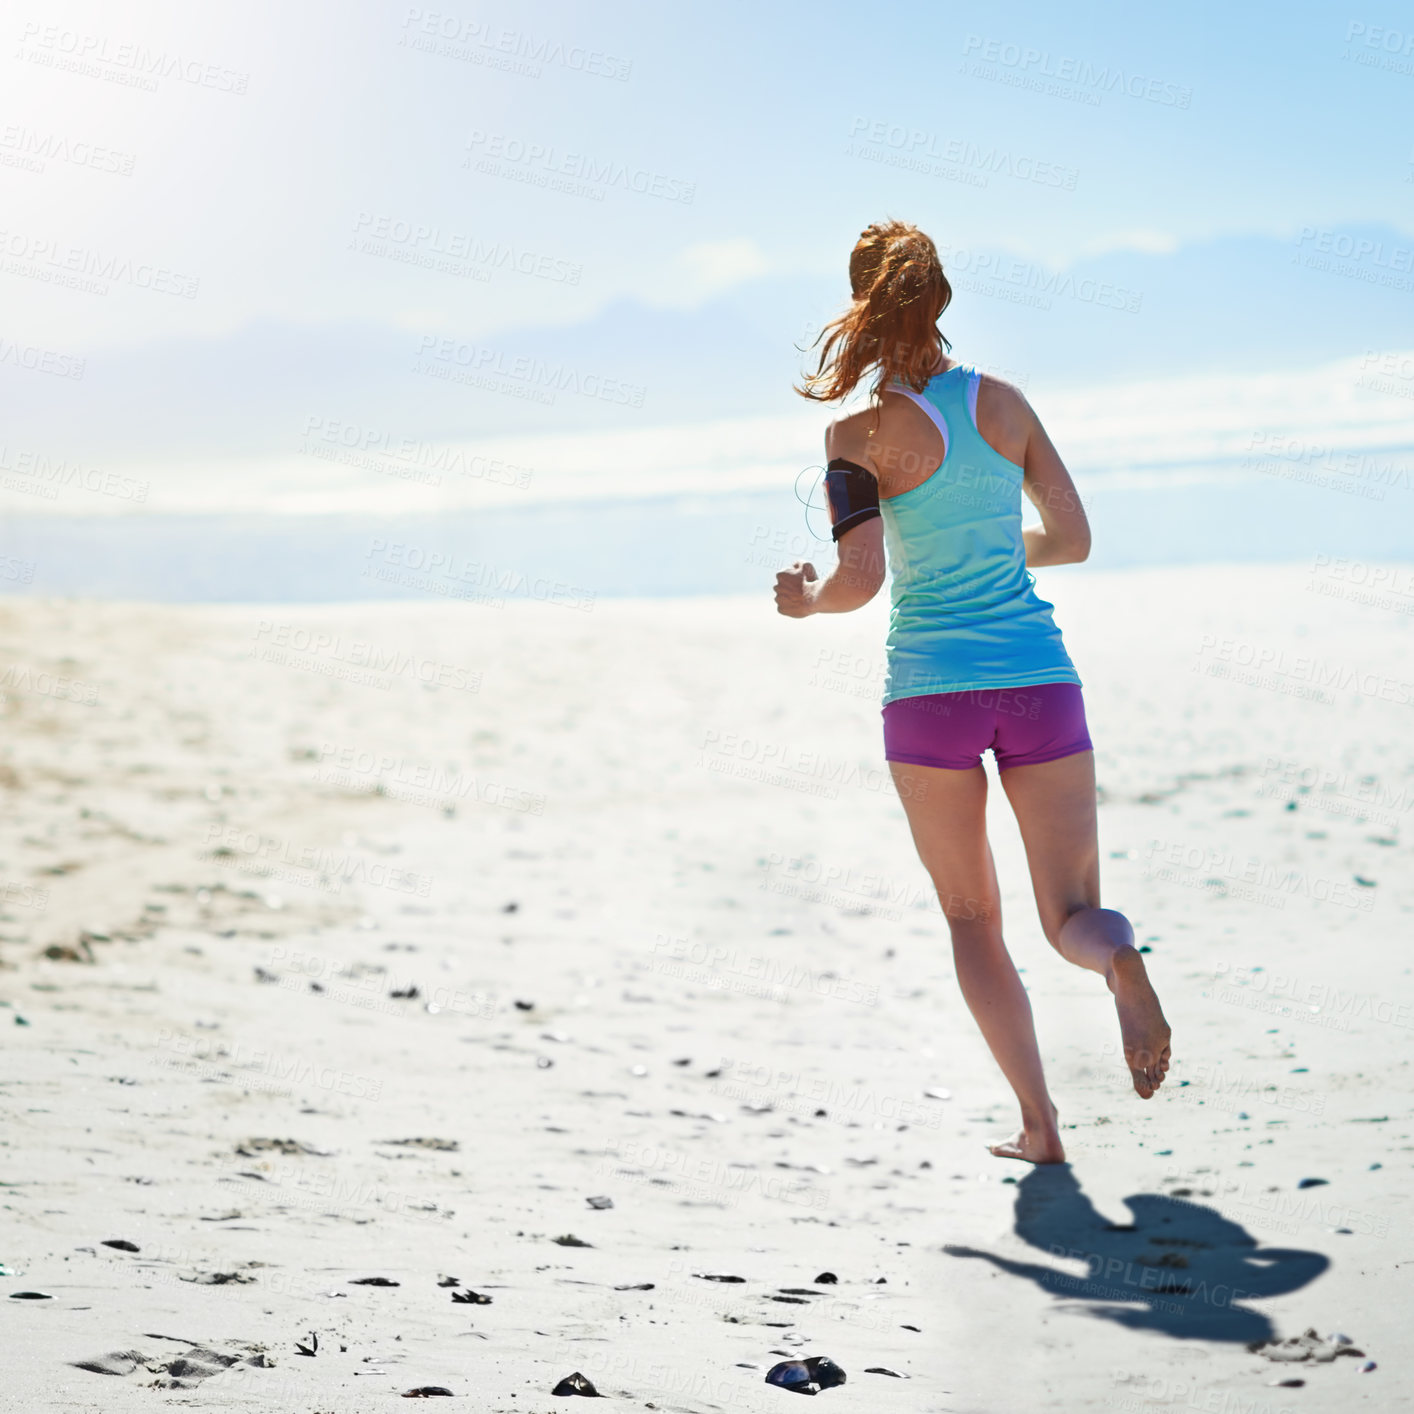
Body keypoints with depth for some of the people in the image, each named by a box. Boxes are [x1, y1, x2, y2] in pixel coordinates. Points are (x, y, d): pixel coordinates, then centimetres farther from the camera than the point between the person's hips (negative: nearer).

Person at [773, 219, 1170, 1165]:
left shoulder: (862, 432, -7)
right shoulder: (1004, 402, 5)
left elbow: (861, 578, -13)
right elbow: (1072, 538, 10)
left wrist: (808, 599, 8)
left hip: (931, 688, -2)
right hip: (1039, 676, 2)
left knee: (972, 917, 14)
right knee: (1070, 913, 7)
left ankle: (1039, 1123, 5)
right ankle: (1121, 959, -30)